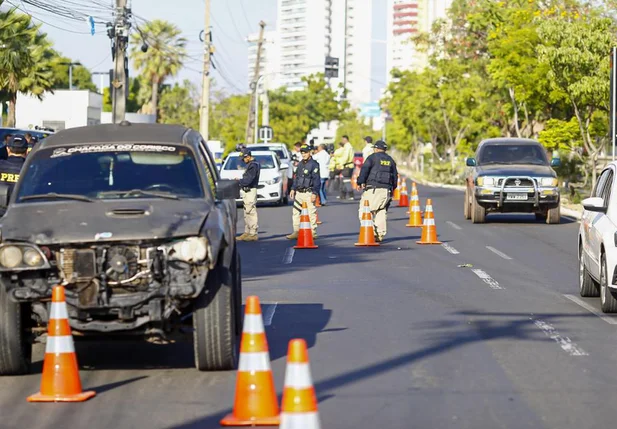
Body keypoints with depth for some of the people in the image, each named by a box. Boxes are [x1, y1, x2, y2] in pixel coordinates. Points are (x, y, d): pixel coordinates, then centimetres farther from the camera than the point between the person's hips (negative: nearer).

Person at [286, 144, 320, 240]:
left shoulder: (314, 164, -8)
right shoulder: (300, 164, 15)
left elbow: (317, 180, -11)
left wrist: (314, 193, -16)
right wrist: (293, 189, 17)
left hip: (308, 192, -8)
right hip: (299, 192, 8)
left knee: (311, 212, -4)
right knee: (295, 212, 7)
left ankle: (313, 233, 2)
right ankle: (296, 232, 13)